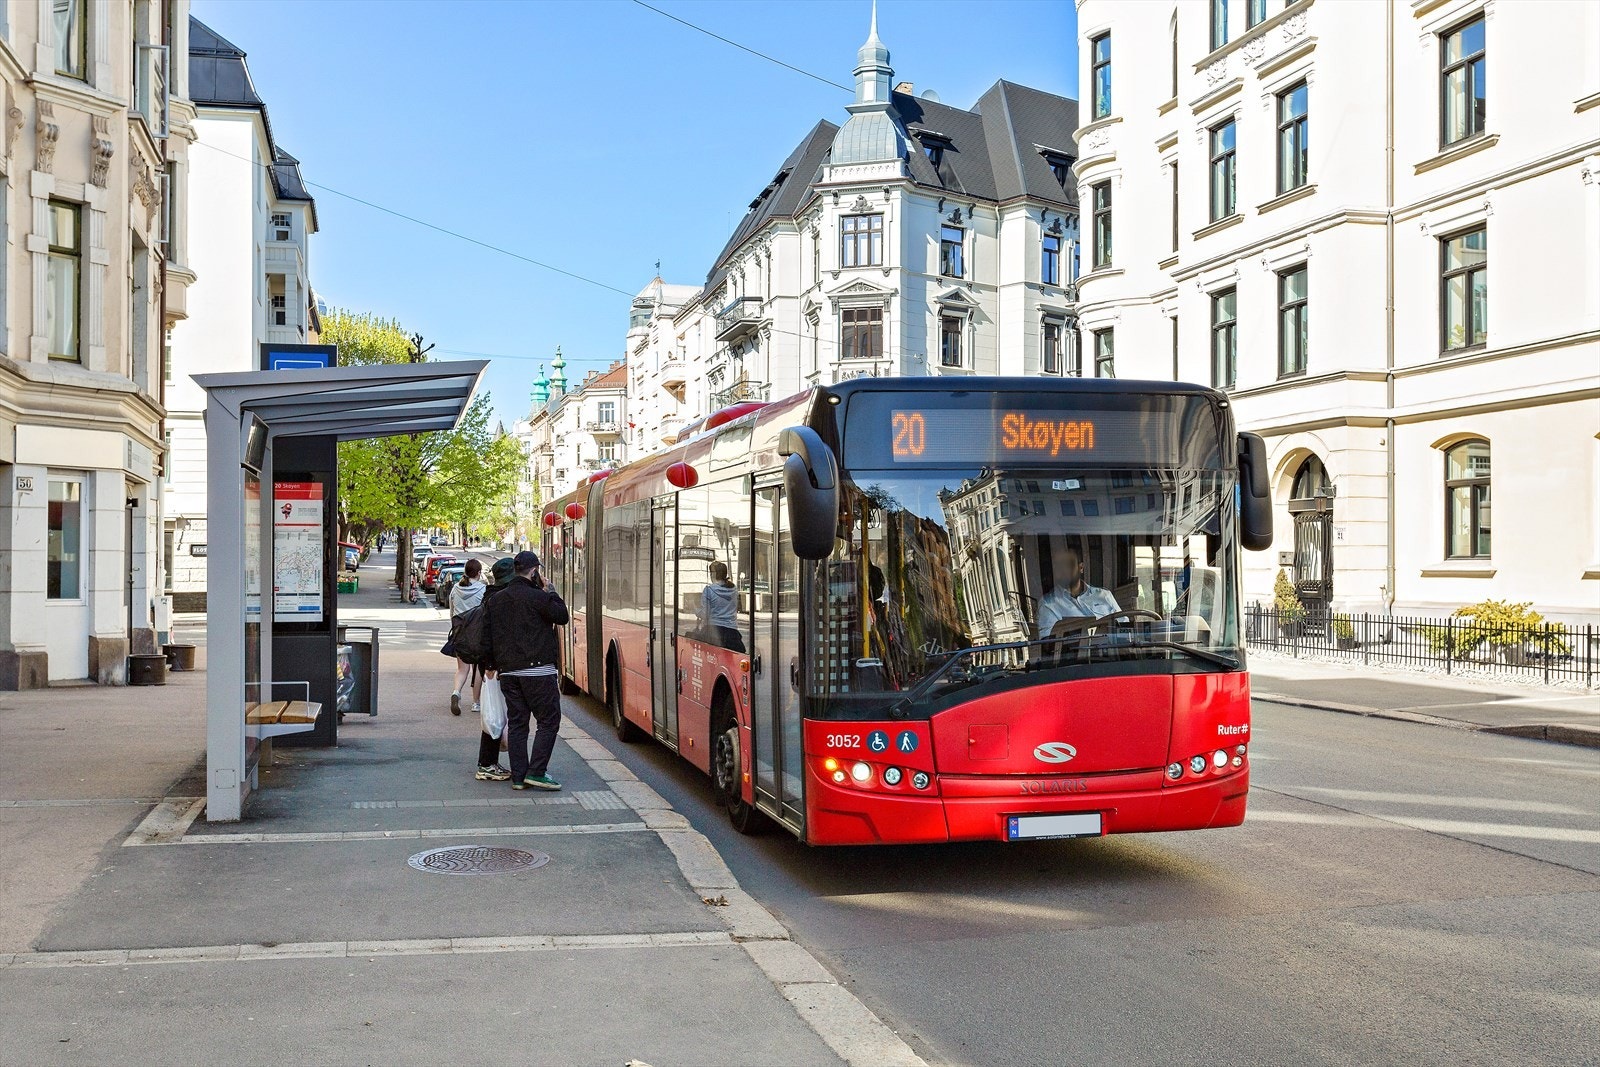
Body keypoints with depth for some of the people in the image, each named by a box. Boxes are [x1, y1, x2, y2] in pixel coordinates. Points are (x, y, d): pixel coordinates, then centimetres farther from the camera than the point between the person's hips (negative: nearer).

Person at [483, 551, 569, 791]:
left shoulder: (495, 600, 11)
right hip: (538, 670, -7)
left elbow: (488, 635, 14)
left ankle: (518, 776, 10)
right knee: (549, 721, 1)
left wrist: (492, 665, 21)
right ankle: (537, 772, -6)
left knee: (516, 723, 10)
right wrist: (548, 590, 5)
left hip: (507, 671, 7)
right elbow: (562, 616, -2)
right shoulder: (536, 597, -11)